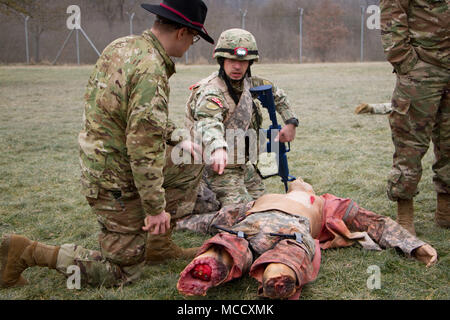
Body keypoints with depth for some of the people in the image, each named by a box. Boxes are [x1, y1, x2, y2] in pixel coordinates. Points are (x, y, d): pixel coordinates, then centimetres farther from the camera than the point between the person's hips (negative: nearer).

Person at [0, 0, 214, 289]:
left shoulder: (121, 46, 2)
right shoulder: (151, 71, -27)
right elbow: (144, 150, -28)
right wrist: (156, 208, -19)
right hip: (117, 180, -9)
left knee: (191, 167, 18)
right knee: (123, 272, 5)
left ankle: (160, 243, 24)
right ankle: (28, 252, 2)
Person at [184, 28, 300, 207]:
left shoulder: (249, 83, 3)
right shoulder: (212, 91, -23)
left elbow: (276, 93, 22)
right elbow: (207, 120, -45)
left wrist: (291, 122, 12)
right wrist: (218, 148, -64)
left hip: (243, 164, 8)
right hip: (220, 167, -8)